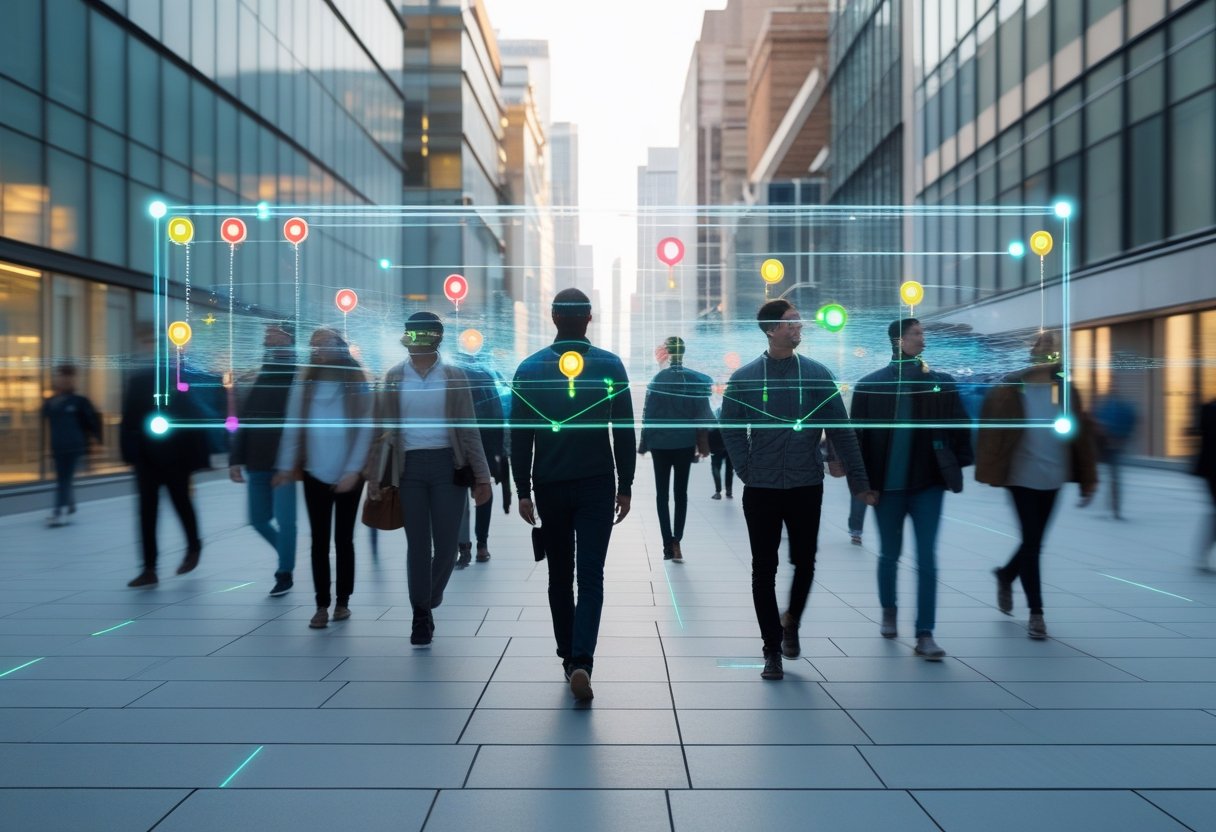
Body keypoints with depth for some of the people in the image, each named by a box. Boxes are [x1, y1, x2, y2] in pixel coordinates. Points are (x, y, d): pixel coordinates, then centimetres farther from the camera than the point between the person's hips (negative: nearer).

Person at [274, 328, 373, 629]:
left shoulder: (356, 380, -4)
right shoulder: (304, 380, 1)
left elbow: (364, 429, -7)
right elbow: (292, 426, 2)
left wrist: (353, 469, -13)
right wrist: (286, 465, -3)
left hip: (348, 474, -1)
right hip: (315, 473, 2)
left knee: (344, 539, 9)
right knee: (319, 541, 4)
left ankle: (342, 601, 20)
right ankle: (322, 605, 10)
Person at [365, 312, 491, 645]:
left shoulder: (454, 376, 2)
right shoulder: (394, 377, 5)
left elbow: (468, 429, 3)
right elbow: (382, 430, 7)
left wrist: (481, 477, 0)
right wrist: (373, 475, 2)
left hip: (448, 465, -1)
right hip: (409, 466, 1)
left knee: (446, 545, 2)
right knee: (417, 545, 4)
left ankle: (429, 602, 29)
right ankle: (421, 615, 17)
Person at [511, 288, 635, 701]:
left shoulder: (530, 368, -1)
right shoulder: (610, 366, -2)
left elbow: (520, 436, -1)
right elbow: (624, 433, -2)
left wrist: (523, 491, 3)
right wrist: (625, 487, 5)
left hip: (549, 487, 1)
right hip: (598, 485, -1)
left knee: (560, 575, 14)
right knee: (591, 576, -1)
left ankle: (569, 656, 23)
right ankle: (581, 661, -15)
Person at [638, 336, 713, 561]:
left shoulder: (658, 379, -8)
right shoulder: (697, 380, -4)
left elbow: (648, 414, -7)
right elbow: (702, 414, -3)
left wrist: (644, 442, 2)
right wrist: (702, 444, 6)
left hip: (660, 444, -1)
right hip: (685, 443, 1)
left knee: (662, 493, 7)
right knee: (681, 492, 11)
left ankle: (668, 545, 1)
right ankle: (676, 542, 5)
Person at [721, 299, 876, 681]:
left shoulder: (817, 374, 1)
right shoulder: (744, 378, -1)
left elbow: (841, 431, 2)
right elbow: (731, 430, 3)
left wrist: (858, 481, 0)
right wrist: (747, 471, -7)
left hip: (807, 487, 1)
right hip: (761, 490, -1)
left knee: (804, 563, 8)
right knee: (764, 570, 4)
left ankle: (791, 621, 38)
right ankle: (772, 649, 18)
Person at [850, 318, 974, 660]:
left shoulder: (940, 382, 1)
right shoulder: (871, 385, -3)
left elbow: (959, 426, 3)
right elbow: (858, 435, -3)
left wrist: (957, 466, -3)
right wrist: (862, 480, -5)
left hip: (928, 482, 1)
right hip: (887, 484, 0)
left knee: (927, 560, -1)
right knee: (890, 554, 14)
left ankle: (925, 635, 5)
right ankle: (888, 611, 37)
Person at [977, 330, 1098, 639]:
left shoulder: (1067, 390, 2)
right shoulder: (1010, 389, -10)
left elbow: (1082, 435, 4)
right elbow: (991, 429, -11)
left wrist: (1087, 479, 2)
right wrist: (991, 471, -15)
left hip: (1053, 478, 4)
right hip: (1023, 477, -4)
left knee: (1034, 541, 13)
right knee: (1032, 542, -3)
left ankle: (1005, 575, 42)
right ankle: (1036, 612, 9)